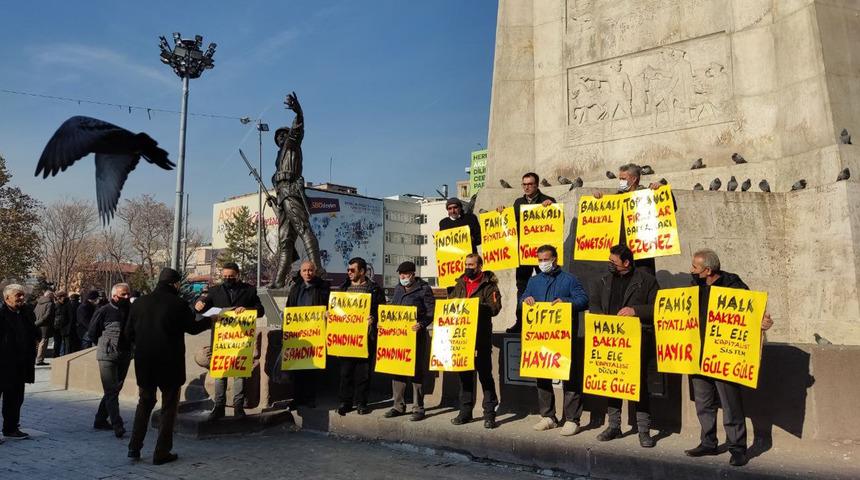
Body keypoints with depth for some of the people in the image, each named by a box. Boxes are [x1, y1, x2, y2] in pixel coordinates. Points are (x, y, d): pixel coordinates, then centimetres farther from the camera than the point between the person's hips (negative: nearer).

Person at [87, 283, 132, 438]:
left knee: (113, 390, 13)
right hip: (107, 357, -5)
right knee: (111, 391, -8)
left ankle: (100, 420, 27)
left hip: (125, 357, 5)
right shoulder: (103, 311, -7)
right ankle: (117, 425, -11)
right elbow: (92, 333, 2)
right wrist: (105, 345, 6)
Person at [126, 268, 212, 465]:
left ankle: (134, 447, 17)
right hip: (170, 363, -4)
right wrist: (211, 320, 15)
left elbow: (129, 333, 6)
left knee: (144, 402, 21)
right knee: (169, 406, 8)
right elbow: (193, 328, -2)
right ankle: (162, 452, 10)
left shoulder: (139, 303, 1)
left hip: (144, 362, 4)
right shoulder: (178, 304, -13)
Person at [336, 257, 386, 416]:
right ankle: (345, 401, 14)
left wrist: (373, 318, -17)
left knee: (363, 369, 4)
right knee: (345, 369, 4)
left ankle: (361, 402, 14)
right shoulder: (344, 287, 13)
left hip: (365, 336, -3)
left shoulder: (374, 289, 1)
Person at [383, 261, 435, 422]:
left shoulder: (424, 289, -4)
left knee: (417, 371, -1)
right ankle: (399, 406, 19)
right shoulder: (398, 289, 16)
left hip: (416, 335, -6)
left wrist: (421, 324, -25)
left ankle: (418, 408, 7)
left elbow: (431, 312, -9)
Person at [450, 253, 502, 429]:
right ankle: (465, 411, 20)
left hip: (481, 337, -5)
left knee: (485, 374, 0)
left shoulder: (489, 285, -2)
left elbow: (495, 307, -13)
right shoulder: (460, 284, 16)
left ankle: (490, 413, 7)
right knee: (464, 374, 10)